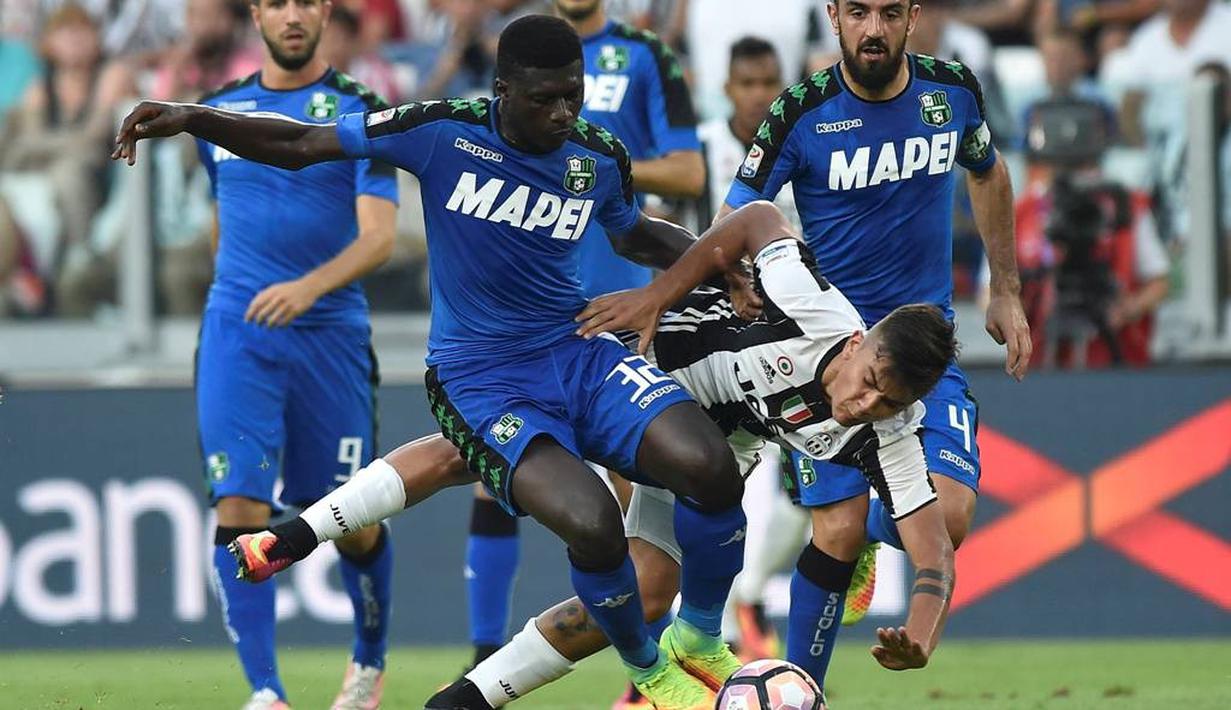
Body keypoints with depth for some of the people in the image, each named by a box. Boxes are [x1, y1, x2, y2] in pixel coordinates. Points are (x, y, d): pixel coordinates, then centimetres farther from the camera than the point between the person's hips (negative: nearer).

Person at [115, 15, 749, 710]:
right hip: (482, 382, -4)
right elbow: (300, 145, -5)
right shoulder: (443, 132, -11)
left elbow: (635, 234, 26)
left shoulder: (600, 157, 2)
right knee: (591, 524, -30)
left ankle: (701, 639, 7)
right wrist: (194, 118, -16)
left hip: (577, 353, 4)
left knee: (711, 469, -23)